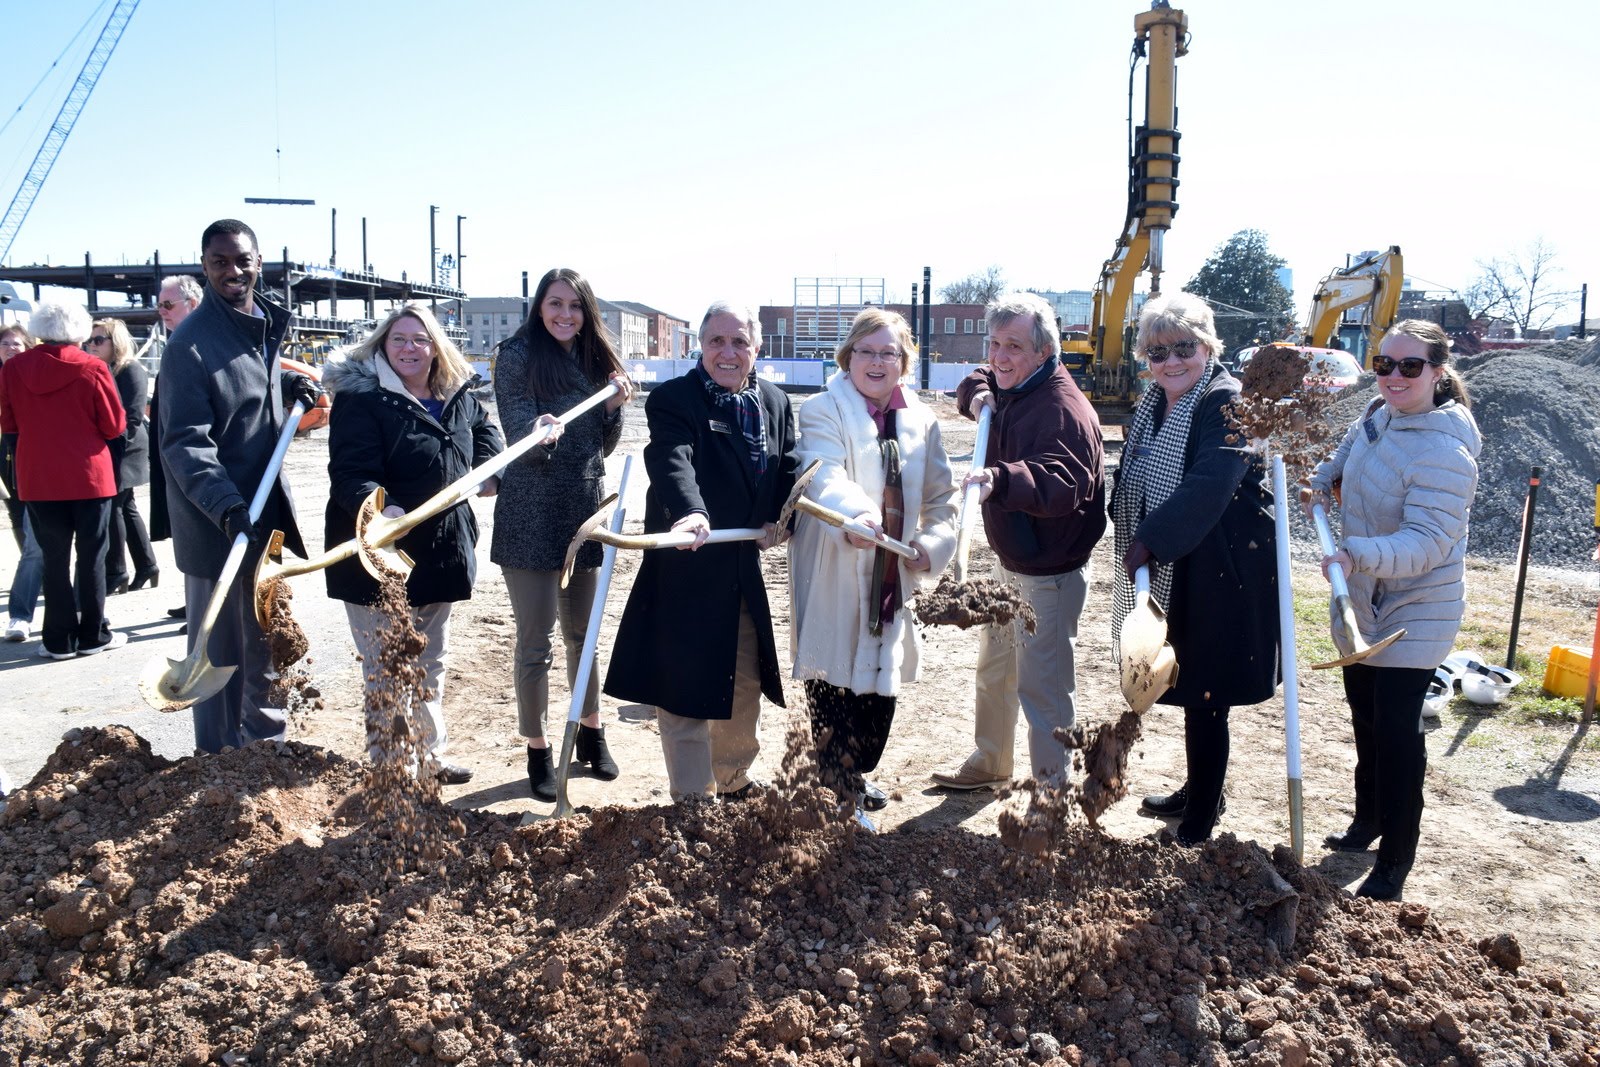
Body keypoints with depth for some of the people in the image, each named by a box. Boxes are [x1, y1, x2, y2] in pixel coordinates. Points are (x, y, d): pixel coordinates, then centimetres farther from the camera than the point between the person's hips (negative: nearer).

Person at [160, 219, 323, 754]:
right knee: (221, 650, 3)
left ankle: (263, 731, 38)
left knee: (267, 636, 21)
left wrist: (289, 382, 6)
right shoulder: (190, 343, -18)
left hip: (267, 509, 8)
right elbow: (184, 443, -22)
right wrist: (228, 507, -35)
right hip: (215, 525, -8)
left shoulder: (267, 322, 7)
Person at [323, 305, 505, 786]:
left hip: (441, 552, 7)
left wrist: (489, 470, 9)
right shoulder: (361, 399, -14)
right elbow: (352, 474, -25)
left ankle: (430, 756, 35)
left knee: (431, 665, 20)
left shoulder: (460, 397, 6)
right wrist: (380, 510, -44)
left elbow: (485, 430, 28)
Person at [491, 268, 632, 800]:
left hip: (584, 511, 5)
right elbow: (521, 439, -14)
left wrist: (614, 408, -7)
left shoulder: (595, 360, 9)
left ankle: (591, 733, 33)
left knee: (582, 631, 17)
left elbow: (603, 448, 11)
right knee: (536, 639, 1)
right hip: (531, 515, -5)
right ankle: (537, 751, 16)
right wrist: (543, 432, -36)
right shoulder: (518, 356, -6)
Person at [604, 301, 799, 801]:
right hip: (685, 569, -6)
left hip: (745, 571, 7)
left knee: (745, 686, 20)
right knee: (686, 691, 0)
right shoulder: (672, 399, -13)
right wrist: (690, 513, -50)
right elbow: (672, 462, -31)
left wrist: (781, 519, -7)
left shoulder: (776, 402, 8)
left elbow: (789, 470, 12)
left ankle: (734, 781, 41)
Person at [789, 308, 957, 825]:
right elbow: (824, 475, -24)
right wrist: (855, 514, -44)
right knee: (833, 687, -2)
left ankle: (852, 777, 35)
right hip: (834, 581, -5)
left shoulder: (921, 421, 11)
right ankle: (842, 799, 12)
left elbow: (941, 499, 12)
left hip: (892, 581, 5)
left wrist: (931, 545, -7)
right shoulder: (823, 411, -5)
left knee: (880, 688, 13)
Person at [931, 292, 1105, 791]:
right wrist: (976, 393, 2)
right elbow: (978, 380, 26)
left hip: (1049, 572, -10)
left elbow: (1062, 483, -40)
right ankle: (989, 763, 41)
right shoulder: (1006, 389, 5)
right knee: (993, 668, 23)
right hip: (1007, 560, 10)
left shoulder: (1063, 408, -25)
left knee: (1042, 684, -5)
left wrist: (1000, 479, -57)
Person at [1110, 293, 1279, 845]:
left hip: (1218, 576, -8)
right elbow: (1133, 481, 17)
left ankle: (1198, 824, 13)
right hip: (1168, 574, 8)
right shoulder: (1153, 404, 10)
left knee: (1204, 696, 0)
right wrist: (1135, 540, 6)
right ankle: (1200, 790, 38)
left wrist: (1149, 540, -31)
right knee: (1189, 690, 20)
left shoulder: (1227, 403, -16)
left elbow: (1207, 487, -29)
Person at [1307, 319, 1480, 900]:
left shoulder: (1444, 453, -27)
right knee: (1365, 717, 22)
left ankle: (1394, 863, 11)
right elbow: (1348, 455, 22)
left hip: (1414, 613, -9)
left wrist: (1358, 555, -46)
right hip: (1364, 605, 9)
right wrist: (1321, 484, 5)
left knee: (1396, 732, -4)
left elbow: (1428, 541, -33)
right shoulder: (1378, 415, -1)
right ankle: (1367, 819, 43)